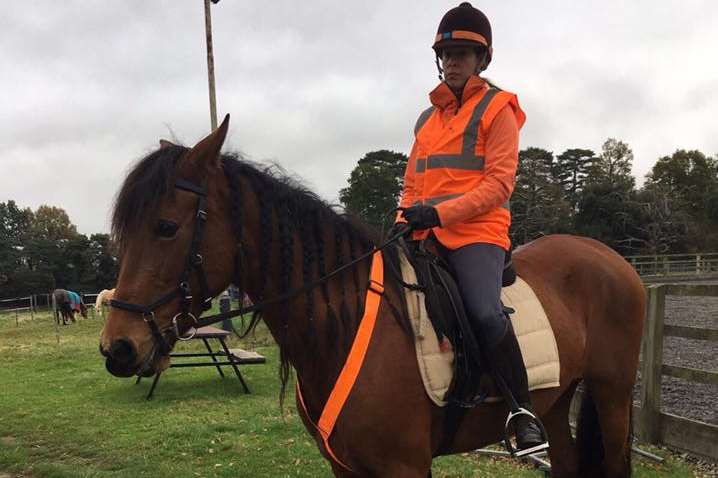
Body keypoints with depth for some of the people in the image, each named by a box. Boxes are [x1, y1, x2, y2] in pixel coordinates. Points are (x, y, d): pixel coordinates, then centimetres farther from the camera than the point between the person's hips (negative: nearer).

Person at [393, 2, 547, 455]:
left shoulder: (498, 108, 3)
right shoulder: (428, 118, 22)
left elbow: (499, 182, -8)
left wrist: (442, 213, -19)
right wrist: (403, 225, 5)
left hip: (477, 233, -7)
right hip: (426, 238, 7)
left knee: (486, 313, -30)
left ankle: (523, 410, -14)